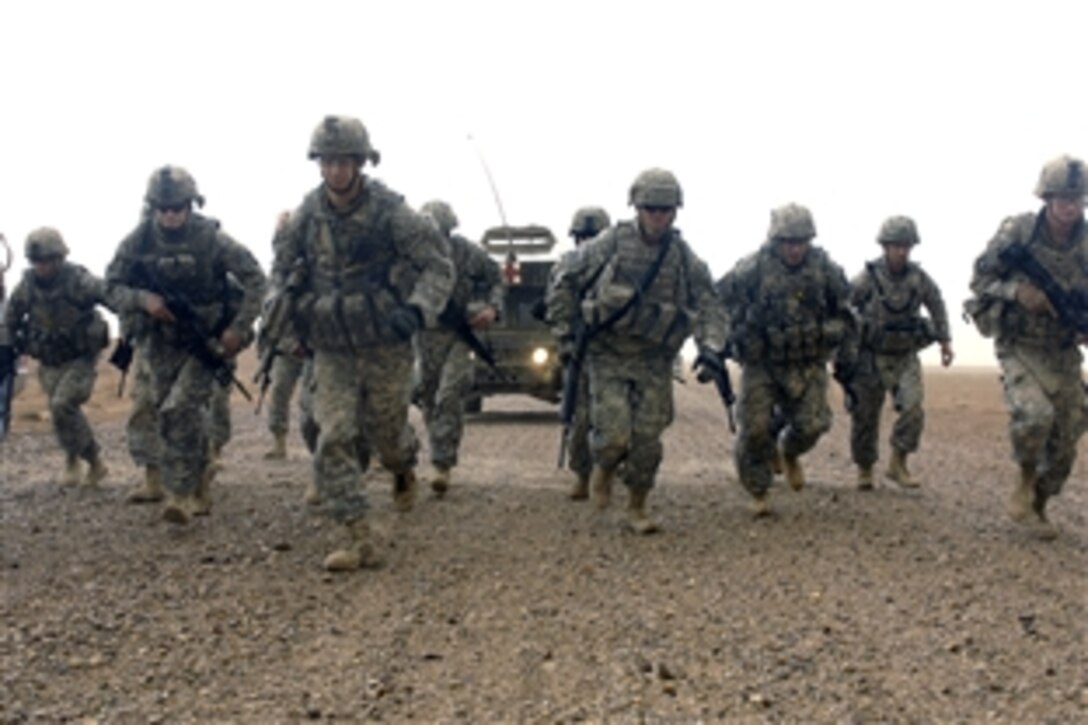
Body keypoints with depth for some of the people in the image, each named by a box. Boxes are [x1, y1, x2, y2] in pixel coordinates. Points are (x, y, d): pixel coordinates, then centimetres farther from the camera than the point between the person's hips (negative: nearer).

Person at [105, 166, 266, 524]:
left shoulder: (212, 239, -15)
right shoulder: (138, 241, -7)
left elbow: (255, 280, -8)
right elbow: (111, 285, 2)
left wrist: (239, 328, -14)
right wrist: (143, 298, -18)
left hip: (205, 343, -4)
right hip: (158, 343, 4)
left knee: (179, 413, -16)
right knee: (162, 416, 6)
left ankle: (181, 495, -7)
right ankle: (200, 468, 28)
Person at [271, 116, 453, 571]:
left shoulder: (390, 212, -13)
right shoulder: (308, 213, -1)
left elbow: (438, 266, -11)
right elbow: (283, 266, 17)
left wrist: (418, 309, -27)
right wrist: (289, 307, 3)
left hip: (385, 346, -3)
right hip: (331, 350, 3)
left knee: (386, 432, 11)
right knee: (332, 439, -8)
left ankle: (404, 470, 49)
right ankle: (358, 540, -2)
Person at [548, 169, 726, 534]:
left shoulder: (684, 257, -1)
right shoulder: (610, 244, -8)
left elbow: (708, 305, -1)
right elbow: (564, 284, 1)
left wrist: (710, 346, -18)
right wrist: (565, 333, -3)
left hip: (654, 362, 2)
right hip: (608, 357, -2)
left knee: (647, 440, 1)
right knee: (614, 435, -12)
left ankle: (636, 508, 22)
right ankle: (603, 469, 23)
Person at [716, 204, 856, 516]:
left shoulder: (825, 268, -4)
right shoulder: (752, 268, -14)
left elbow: (843, 310, 11)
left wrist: (847, 351, 12)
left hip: (808, 364, 2)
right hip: (761, 364, -2)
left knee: (812, 424, -9)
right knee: (755, 428, -5)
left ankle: (789, 453, 28)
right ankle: (759, 492, 18)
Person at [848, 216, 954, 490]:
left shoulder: (919, 277, -4)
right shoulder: (868, 277, -14)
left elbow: (937, 305, 15)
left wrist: (945, 340, 17)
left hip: (905, 357, 2)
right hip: (871, 357, -2)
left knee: (913, 409, -16)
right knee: (865, 416, 5)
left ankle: (898, 464, 1)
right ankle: (864, 470, 24)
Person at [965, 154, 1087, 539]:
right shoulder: (1016, 232, -15)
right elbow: (980, 278, -7)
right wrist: (1017, 291, -25)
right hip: (1019, 347, -4)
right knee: (1034, 415, -29)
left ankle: (1038, 507, 28)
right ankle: (1025, 482, -1)